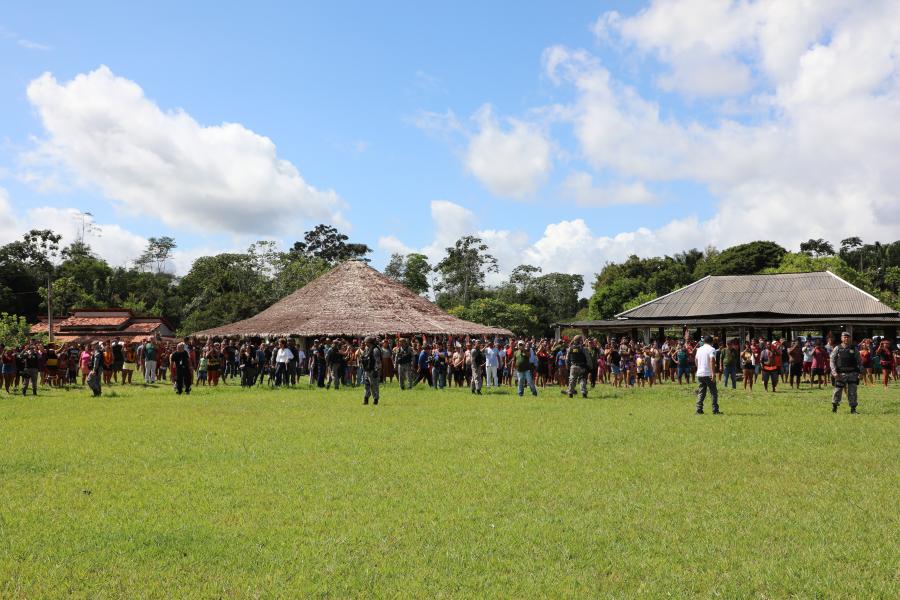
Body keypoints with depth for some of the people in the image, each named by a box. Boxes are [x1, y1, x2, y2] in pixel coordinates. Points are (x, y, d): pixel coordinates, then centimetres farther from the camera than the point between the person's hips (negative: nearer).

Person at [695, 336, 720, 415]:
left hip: (699, 374, 6)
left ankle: (699, 409, 4)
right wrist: (713, 373, -21)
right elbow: (712, 361, -19)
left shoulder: (699, 349, 12)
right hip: (709, 374, -6)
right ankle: (715, 410, -1)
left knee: (700, 393, 9)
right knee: (714, 392, 2)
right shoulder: (712, 349, -8)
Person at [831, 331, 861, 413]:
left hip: (852, 374, 1)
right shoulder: (837, 349, 4)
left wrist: (861, 372, 3)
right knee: (837, 391, 3)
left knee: (852, 392, 0)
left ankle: (853, 409, 7)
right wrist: (834, 372, -12)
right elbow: (832, 360, -1)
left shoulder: (854, 349, 8)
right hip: (840, 374, -1)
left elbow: (859, 361, 11)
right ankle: (834, 406, 20)